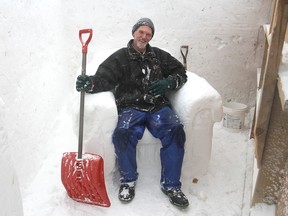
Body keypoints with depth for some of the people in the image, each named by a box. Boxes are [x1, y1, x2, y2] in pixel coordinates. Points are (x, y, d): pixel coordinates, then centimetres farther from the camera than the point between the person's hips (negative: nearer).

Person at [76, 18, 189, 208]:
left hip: (158, 106, 2)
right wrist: (90, 83, -28)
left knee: (175, 130, -27)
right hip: (131, 108, -2)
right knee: (123, 133, -33)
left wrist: (169, 83, -1)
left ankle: (171, 185, -14)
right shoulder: (120, 57, 8)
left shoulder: (159, 55, 19)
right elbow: (104, 78, -5)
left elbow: (180, 72, 21)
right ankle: (128, 180, -7)